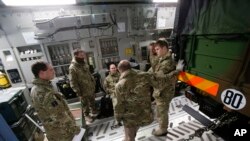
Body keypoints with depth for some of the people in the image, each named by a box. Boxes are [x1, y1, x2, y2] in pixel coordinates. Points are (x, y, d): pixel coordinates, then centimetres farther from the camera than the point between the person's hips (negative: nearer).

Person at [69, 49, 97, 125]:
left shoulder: (84, 63, 2)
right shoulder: (72, 67, -22)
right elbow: (72, 82, -20)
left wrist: (94, 82, 13)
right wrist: (78, 92, -19)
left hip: (91, 88, 7)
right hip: (84, 90, -6)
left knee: (92, 101, 24)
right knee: (85, 104, 14)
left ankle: (94, 111, 48)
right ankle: (86, 115, 37)